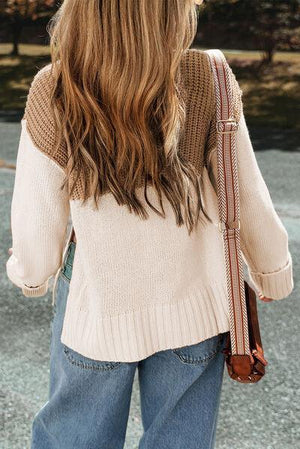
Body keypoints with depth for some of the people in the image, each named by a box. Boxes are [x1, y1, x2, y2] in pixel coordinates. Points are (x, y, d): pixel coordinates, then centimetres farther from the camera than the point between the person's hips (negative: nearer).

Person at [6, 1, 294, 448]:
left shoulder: (54, 95, -19)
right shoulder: (207, 80, -19)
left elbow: (37, 226, -10)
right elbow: (249, 205, -9)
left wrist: (30, 275, 13)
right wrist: (274, 275, 10)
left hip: (96, 306, 0)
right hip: (192, 307, 1)